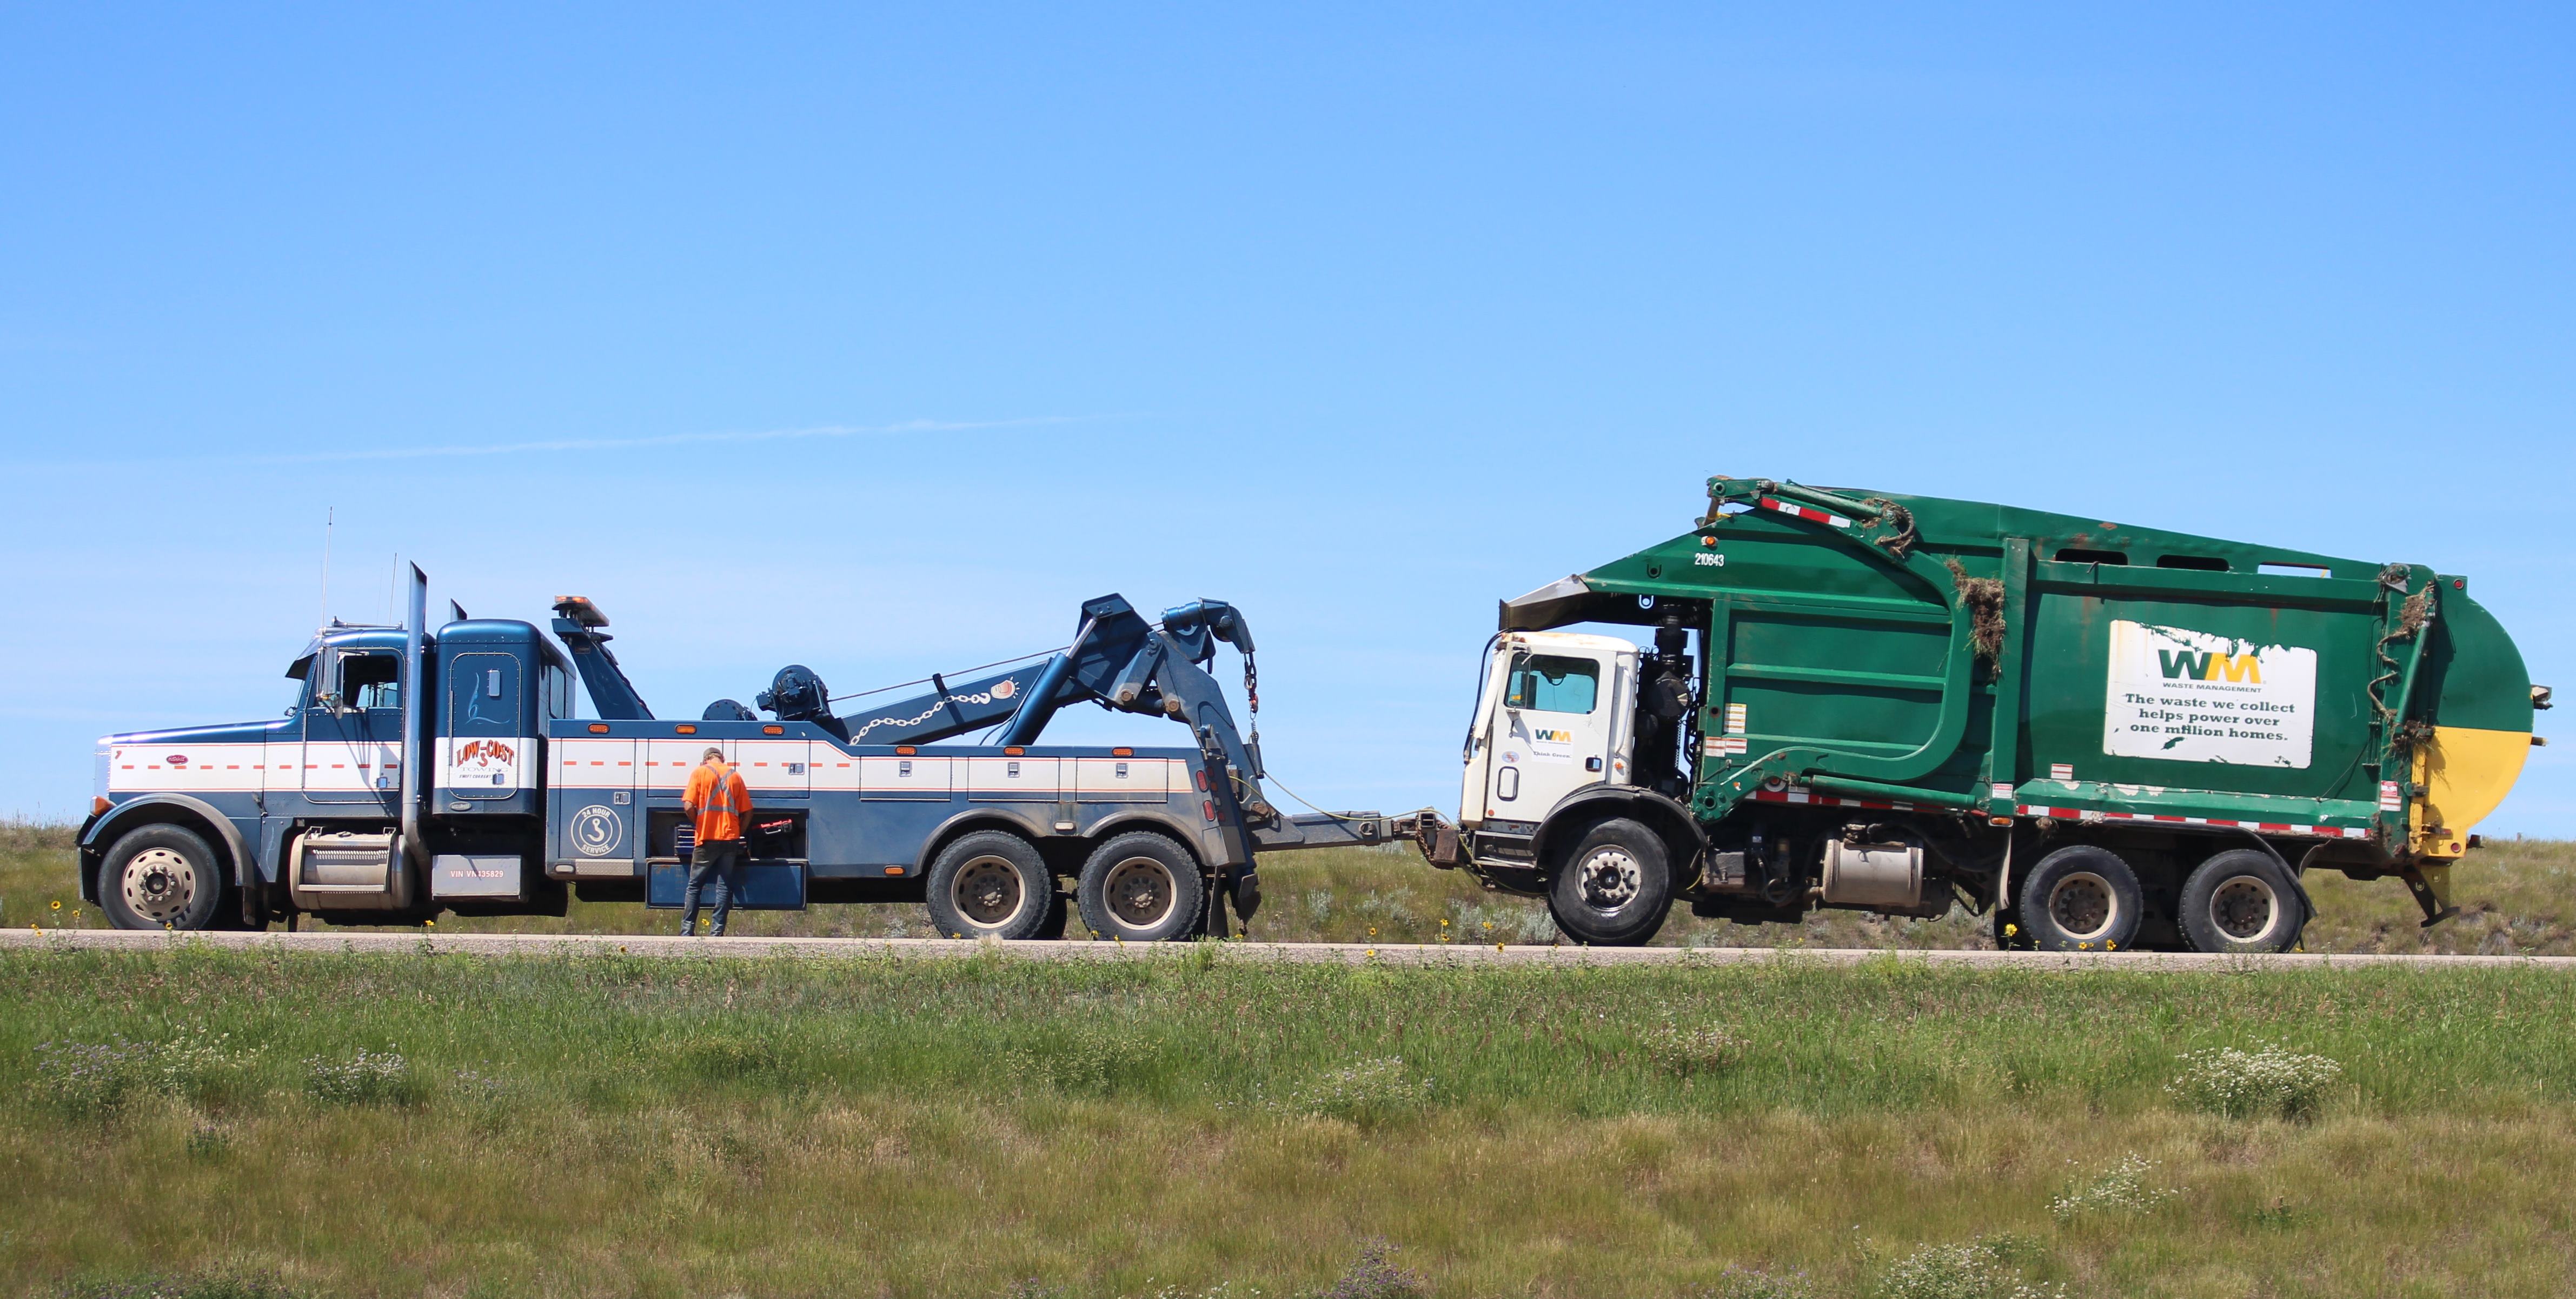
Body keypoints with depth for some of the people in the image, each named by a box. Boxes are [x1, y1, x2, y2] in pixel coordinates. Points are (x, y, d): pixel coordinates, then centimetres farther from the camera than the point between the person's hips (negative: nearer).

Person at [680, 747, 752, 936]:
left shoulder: (700, 773, 0)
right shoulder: (735, 776, 9)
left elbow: (689, 806, -8)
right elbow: (747, 812, 7)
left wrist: (698, 822, 9)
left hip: (707, 838, -2)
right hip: (731, 839, 2)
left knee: (694, 886, 6)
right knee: (725, 887, 3)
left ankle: (687, 931, 1)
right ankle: (717, 932, -2)